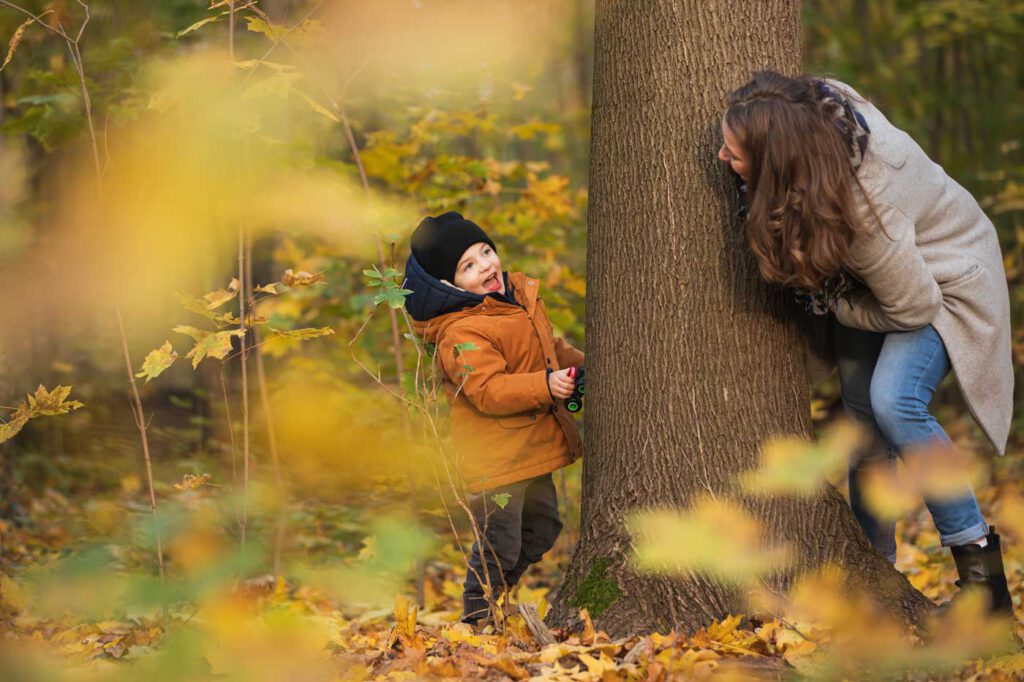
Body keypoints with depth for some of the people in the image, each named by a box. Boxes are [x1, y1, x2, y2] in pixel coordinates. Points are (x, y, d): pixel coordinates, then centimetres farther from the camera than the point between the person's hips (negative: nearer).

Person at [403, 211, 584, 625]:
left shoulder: (521, 294, 8)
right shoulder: (462, 332, -22)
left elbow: (549, 347, 25)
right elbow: (487, 392, -29)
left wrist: (580, 365, 13)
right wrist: (545, 386, -34)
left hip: (532, 447, 10)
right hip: (495, 456, -9)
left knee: (543, 530, 22)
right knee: (500, 543, -5)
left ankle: (499, 599, 37)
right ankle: (477, 616, 13)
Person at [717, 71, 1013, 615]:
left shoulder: (864, 208, -42)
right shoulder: (819, 102, -24)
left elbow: (915, 305, -29)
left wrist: (832, 305, -15)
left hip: (942, 281, -8)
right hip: (867, 271, 8)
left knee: (894, 401, -27)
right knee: (861, 409, 6)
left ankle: (980, 567, -15)